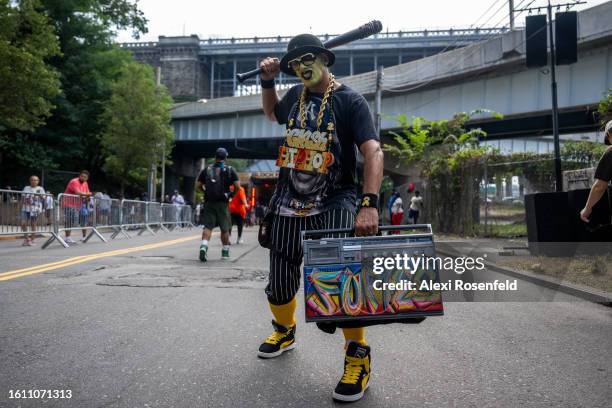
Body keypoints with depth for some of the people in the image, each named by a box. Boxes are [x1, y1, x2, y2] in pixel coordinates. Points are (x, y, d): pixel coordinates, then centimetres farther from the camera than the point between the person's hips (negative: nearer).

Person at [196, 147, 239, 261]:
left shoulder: (206, 169, 8)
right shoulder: (230, 170, 1)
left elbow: (198, 185, 7)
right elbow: (237, 186, -7)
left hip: (209, 202, 2)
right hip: (223, 203, -1)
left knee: (207, 226, 2)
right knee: (225, 228, 10)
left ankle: (203, 246, -21)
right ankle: (225, 252, 20)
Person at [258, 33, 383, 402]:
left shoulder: (350, 101, -7)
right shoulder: (296, 95, 11)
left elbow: (373, 151, -21)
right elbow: (273, 113, 35)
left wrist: (370, 204, -35)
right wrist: (268, 81, 16)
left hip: (334, 203, -5)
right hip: (289, 203, 5)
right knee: (280, 283, 10)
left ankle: (358, 356, -3)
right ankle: (284, 331, 40)